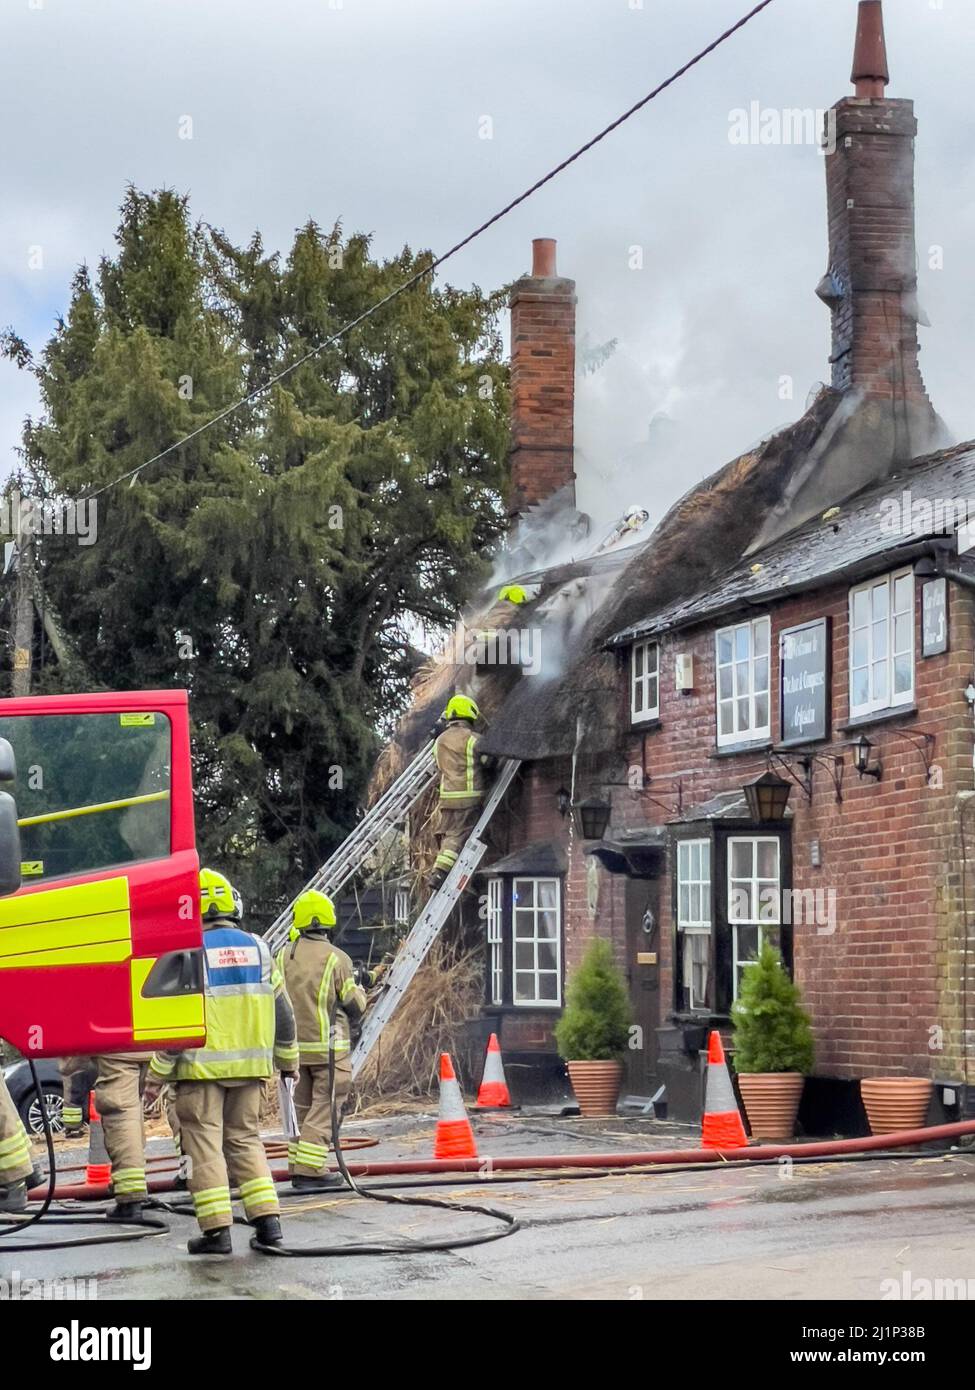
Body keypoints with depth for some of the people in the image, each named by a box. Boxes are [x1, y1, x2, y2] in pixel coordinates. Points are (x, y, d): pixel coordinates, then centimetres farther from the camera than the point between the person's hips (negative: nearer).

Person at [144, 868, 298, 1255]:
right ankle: (268, 1221, 8)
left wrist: (158, 1072, -6)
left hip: (201, 1066, -5)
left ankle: (217, 1229, -3)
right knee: (245, 1138, 15)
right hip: (249, 1064, 5)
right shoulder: (256, 947, 8)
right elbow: (281, 1009, 12)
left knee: (204, 1141, 1)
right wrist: (288, 1059, 25)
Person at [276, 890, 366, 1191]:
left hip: (295, 1046, 5)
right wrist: (360, 988, 17)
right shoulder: (336, 959, -10)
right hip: (328, 1046, -5)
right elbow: (355, 1006, -3)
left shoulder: (284, 955, 3)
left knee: (301, 1108, 15)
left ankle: (298, 1168, 16)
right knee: (323, 1109, -2)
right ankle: (309, 1171, -9)